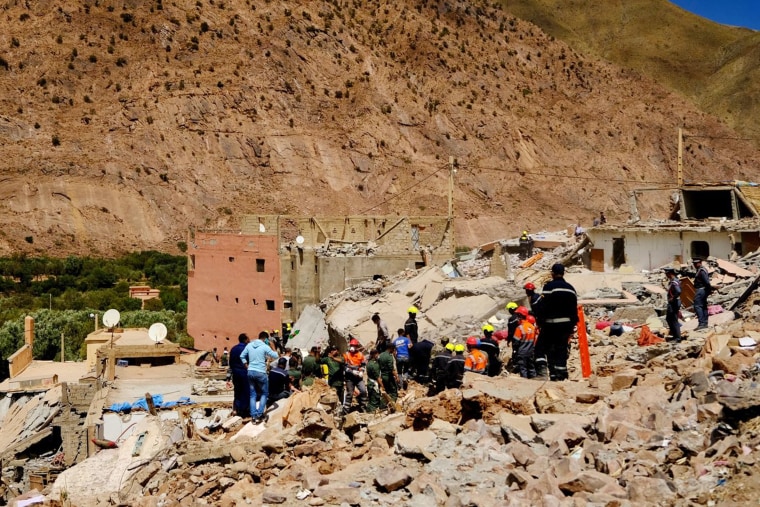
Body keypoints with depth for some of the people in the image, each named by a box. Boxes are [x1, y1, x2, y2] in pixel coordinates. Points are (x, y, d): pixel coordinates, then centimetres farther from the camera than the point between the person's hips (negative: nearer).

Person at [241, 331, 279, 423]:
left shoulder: (249, 345, 5)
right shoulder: (264, 347, -11)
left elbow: (242, 356, 12)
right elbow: (275, 356, -7)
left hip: (250, 372, 5)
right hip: (261, 373, -5)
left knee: (253, 394, 11)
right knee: (264, 393, 10)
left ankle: (253, 416, 6)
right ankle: (259, 415, 1)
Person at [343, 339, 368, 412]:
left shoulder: (360, 355, 5)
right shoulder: (346, 355, -4)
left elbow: (363, 364, 11)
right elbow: (345, 366, -9)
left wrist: (361, 372, -6)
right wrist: (352, 371, -19)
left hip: (359, 377, 3)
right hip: (350, 377, -2)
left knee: (363, 391, -8)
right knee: (349, 394, 2)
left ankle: (363, 408, 7)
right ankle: (345, 410, 10)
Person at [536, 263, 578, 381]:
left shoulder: (549, 286, -7)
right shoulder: (570, 288, 12)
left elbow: (544, 306, -12)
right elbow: (574, 309, 13)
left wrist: (540, 323, -6)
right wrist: (572, 326, 18)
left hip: (551, 324, -5)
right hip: (566, 324, 5)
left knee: (541, 348, 4)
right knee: (562, 349, 8)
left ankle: (541, 369, -14)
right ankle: (560, 375, 5)